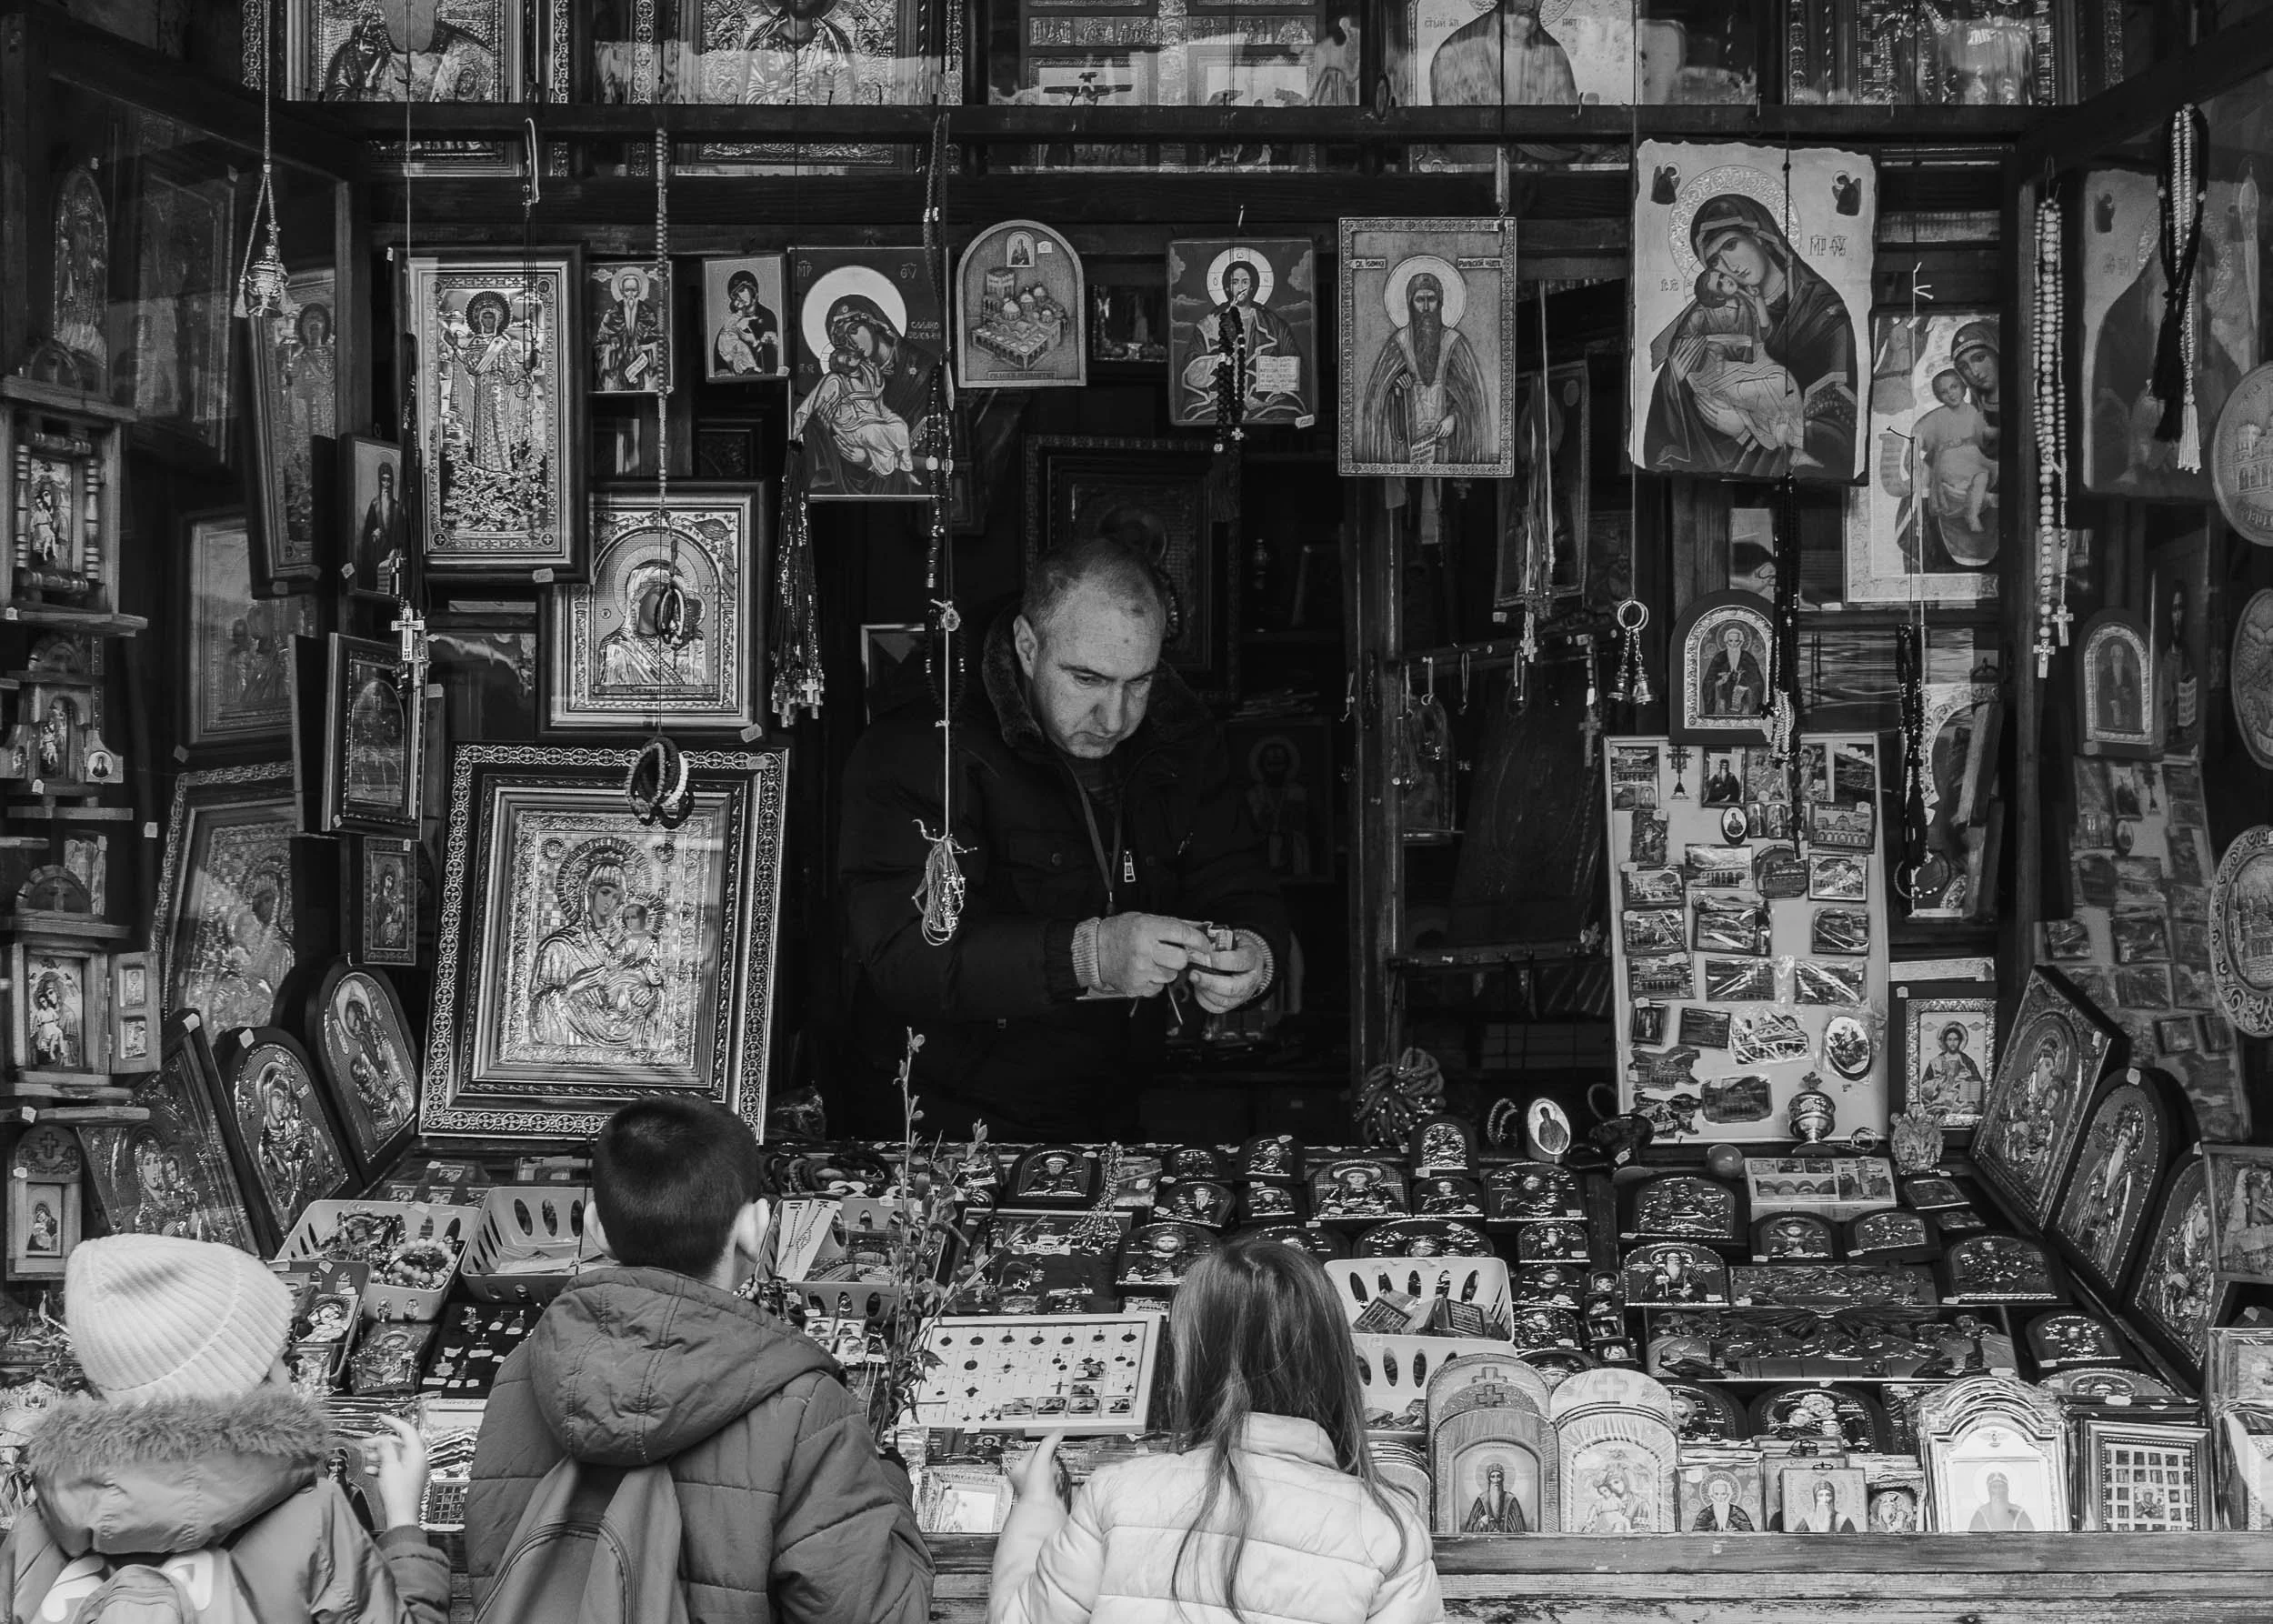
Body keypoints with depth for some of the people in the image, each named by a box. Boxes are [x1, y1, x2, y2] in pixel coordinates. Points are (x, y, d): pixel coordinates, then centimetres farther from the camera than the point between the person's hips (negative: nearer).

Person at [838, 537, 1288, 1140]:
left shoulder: (1181, 736, 7)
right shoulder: (915, 747, -13)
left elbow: (1243, 893, 9)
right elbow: (902, 950, -23)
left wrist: (1251, 956, -17)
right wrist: (1088, 954, -35)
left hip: (1110, 1123, 6)